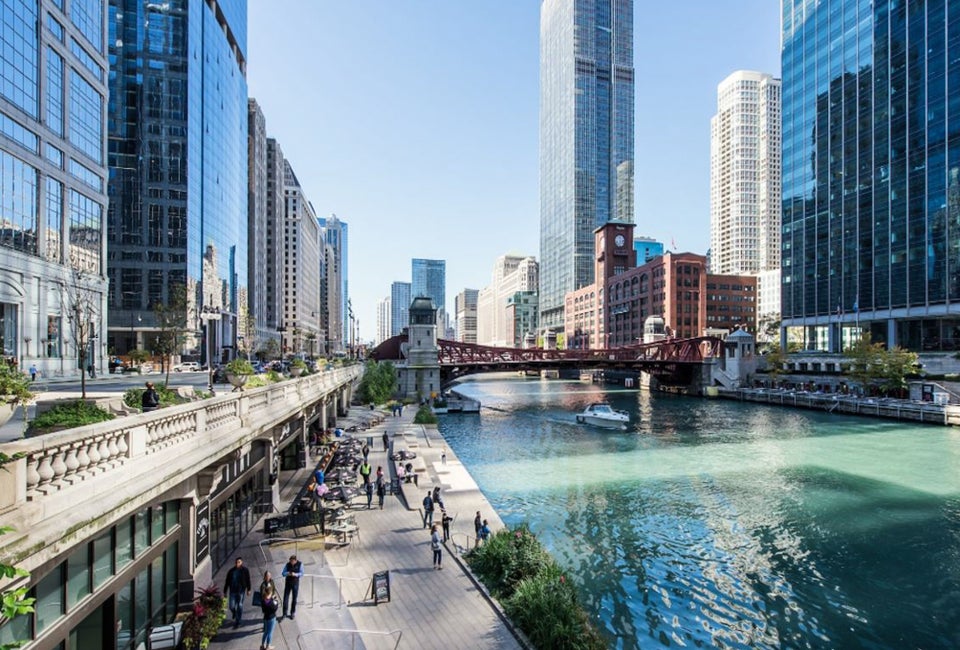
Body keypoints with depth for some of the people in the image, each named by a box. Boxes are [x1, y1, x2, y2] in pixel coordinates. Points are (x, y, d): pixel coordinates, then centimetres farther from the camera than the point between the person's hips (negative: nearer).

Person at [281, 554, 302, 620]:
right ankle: (284, 613, 15)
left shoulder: (300, 564, -13)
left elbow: (301, 574, -14)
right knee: (285, 598, -1)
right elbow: (283, 573, -7)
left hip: (295, 583, -1)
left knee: (294, 598, 9)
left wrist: (295, 574, -32)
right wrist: (288, 573, -29)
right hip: (288, 583, 1)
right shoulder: (287, 564, -10)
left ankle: (292, 613, 25)